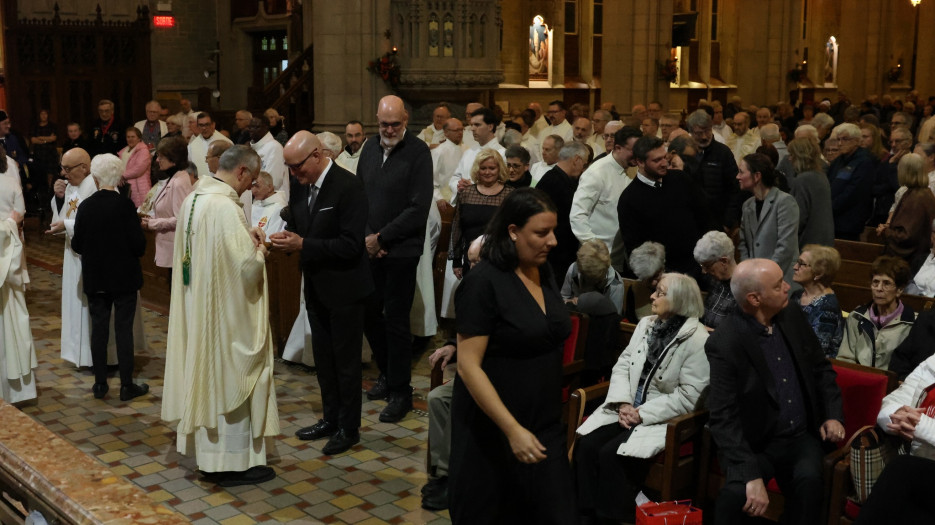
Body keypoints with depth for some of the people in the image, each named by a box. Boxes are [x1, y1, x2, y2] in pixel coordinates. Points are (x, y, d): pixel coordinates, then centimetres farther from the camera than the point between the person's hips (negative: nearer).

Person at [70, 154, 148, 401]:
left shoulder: (85, 206, -5)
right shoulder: (125, 205, -15)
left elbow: (77, 245, -1)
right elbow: (139, 245, -15)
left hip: (95, 279, 3)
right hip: (124, 277, -3)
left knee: (99, 330, 11)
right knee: (124, 329, 4)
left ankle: (100, 384, 17)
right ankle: (127, 385, 9)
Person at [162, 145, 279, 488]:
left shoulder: (193, 198, 5)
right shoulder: (225, 206, -24)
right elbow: (247, 266, -26)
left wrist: (246, 240, 9)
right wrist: (259, 251, -6)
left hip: (197, 308, 9)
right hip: (225, 313, -9)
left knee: (206, 374, 18)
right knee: (231, 379, 3)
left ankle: (207, 452, 31)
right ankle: (233, 462, 13)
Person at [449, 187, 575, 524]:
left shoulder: (544, 273, 5)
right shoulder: (484, 282, -16)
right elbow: (469, 366, -20)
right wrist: (512, 429, -25)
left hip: (545, 426, 6)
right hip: (492, 430, -6)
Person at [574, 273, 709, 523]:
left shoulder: (698, 340, -12)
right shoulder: (645, 324, 10)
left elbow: (688, 398, -17)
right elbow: (621, 366, 8)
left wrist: (643, 414, -17)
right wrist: (623, 403, -10)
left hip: (661, 418, -6)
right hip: (627, 409, 6)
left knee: (611, 454, -25)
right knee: (586, 445, -18)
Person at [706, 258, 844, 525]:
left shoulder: (792, 316, 2)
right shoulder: (724, 344, -17)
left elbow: (821, 368, 17)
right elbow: (724, 418, -21)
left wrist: (833, 414, 1)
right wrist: (752, 474, -30)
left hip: (802, 436, 4)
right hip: (755, 443, -4)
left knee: (809, 479, -28)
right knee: (737, 492, -32)